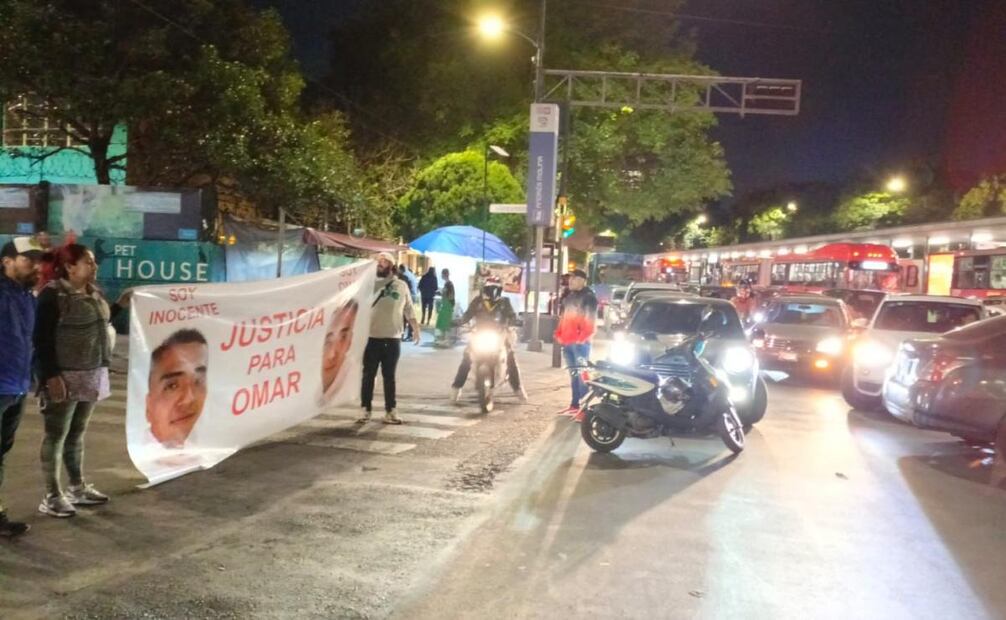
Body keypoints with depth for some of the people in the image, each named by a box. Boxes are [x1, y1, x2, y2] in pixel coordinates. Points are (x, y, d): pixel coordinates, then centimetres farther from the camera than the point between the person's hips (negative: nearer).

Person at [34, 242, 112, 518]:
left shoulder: (94, 293, 12)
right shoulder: (53, 293, -12)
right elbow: (42, 339, -16)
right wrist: (51, 375, -21)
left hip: (90, 375, 7)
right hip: (64, 376, -7)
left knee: (77, 433, 16)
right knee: (57, 435, 0)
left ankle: (78, 487, 26)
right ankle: (52, 496, 7)